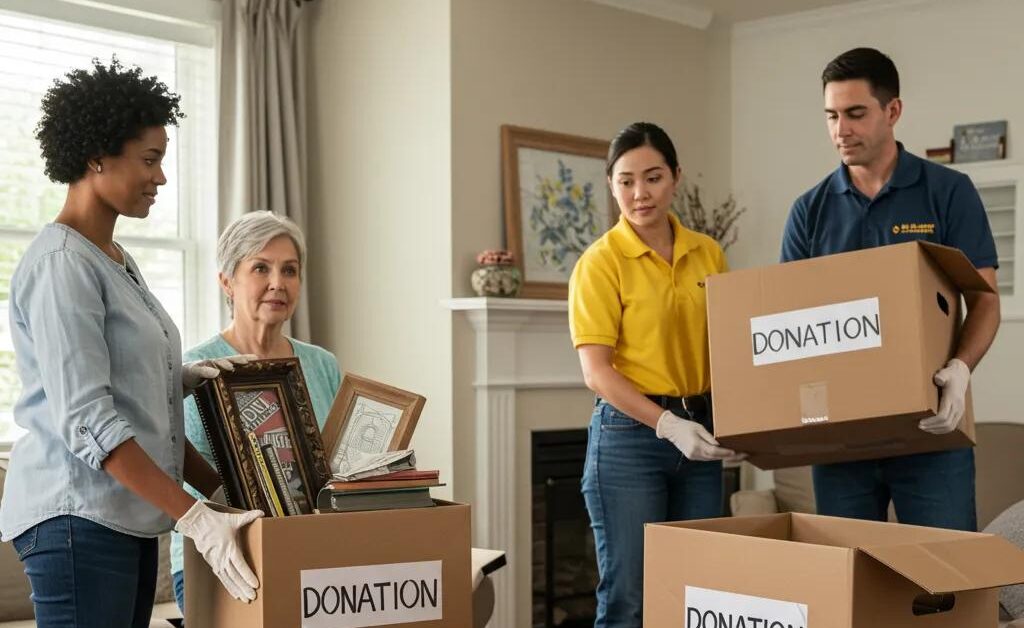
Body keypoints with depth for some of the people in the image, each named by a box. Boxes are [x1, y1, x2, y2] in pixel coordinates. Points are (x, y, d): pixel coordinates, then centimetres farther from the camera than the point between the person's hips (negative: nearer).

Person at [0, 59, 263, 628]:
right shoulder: (61, 264, -13)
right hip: (79, 516, -9)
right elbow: (86, 420, -21)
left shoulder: (117, 260, 15)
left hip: (130, 515, 9)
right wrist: (194, 517, -23)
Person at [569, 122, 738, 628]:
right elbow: (596, 370, -12)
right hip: (630, 436, -5)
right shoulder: (600, 262, -7)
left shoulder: (708, 253, 8)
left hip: (699, 434, 5)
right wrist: (668, 424, -22)